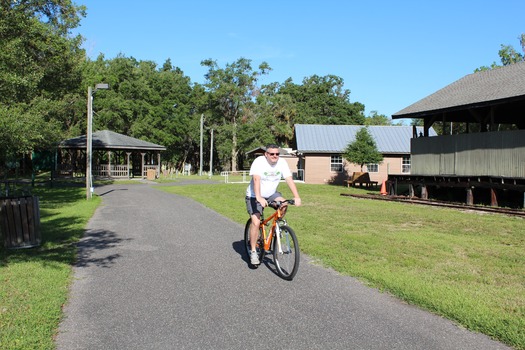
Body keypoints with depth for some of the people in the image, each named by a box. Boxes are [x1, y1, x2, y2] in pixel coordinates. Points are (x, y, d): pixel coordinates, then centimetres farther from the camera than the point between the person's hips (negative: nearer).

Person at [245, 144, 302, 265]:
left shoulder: (282, 162, -10)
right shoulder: (259, 161, -22)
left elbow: (289, 180, -17)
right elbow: (256, 179, -34)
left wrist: (297, 197, -29)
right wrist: (259, 198, -47)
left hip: (271, 194, 4)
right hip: (255, 196, -4)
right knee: (256, 222, -17)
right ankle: (253, 251, -1)